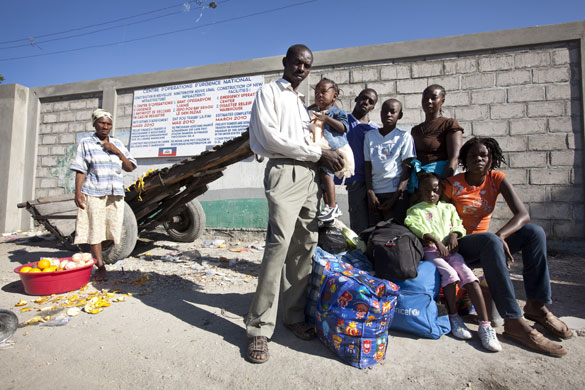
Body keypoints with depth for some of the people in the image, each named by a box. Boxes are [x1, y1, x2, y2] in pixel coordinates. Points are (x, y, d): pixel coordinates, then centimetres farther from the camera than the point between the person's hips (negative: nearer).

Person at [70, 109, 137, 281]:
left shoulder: (117, 144, 14)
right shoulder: (86, 143, 5)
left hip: (115, 194, 3)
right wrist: (78, 193, -9)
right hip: (93, 193, -3)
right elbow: (80, 170, 0)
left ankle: (97, 259, 24)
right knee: (94, 230, -3)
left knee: (111, 228, 5)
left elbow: (130, 168, 9)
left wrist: (117, 152, -3)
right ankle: (100, 267, 5)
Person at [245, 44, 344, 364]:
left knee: (305, 246, 3)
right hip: (284, 172, -8)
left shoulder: (301, 102, 28)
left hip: (309, 173, 8)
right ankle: (259, 328, -11)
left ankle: (294, 315, 12)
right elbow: (272, 137, -9)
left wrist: (327, 157, 4)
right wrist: (318, 153, -8)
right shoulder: (269, 92, 5)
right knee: (279, 244, -18)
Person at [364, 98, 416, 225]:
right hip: (375, 193, 2)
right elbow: (367, 167, 9)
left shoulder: (404, 136, 5)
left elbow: (407, 169, 0)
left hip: (397, 193, -2)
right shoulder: (370, 135, 13)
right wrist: (370, 193, -2)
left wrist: (395, 197, -9)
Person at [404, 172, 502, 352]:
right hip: (430, 250, -3)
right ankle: (454, 317, -13)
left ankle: (484, 324, -23)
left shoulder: (448, 207, 23)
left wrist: (453, 236, -6)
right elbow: (418, 230, -6)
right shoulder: (416, 210, 10)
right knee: (450, 273, -29)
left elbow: (458, 226, 16)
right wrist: (436, 240, -19)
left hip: (450, 249, 3)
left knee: (468, 274, -21)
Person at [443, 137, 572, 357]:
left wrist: (500, 235, -29)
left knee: (534, 232, -15)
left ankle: (536, 305, -13)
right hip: (458, 247, -4)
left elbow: (523, 214, -11)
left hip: (487, 244, 5)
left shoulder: (497, 179, 0)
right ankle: (514, 322, -36)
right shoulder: (453, 185, -9)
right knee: (490, 240, -35)